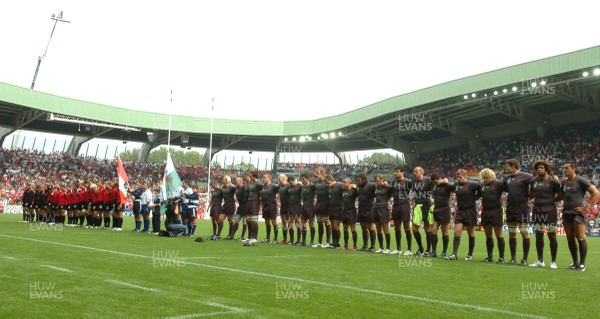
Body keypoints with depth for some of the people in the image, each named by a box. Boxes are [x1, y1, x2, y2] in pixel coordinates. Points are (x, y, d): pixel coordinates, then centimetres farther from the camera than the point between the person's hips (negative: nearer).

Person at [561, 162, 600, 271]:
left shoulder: (581, 181, -6)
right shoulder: (564, 182, 12)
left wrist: (585, 206, -12)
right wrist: (563, 205, 10)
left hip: (578, 213, -7)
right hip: (566, 213, 7)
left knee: (580, 238, -8)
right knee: (570, 239, 8)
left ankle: (582, 264, 0)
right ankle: (575, 262, 17)